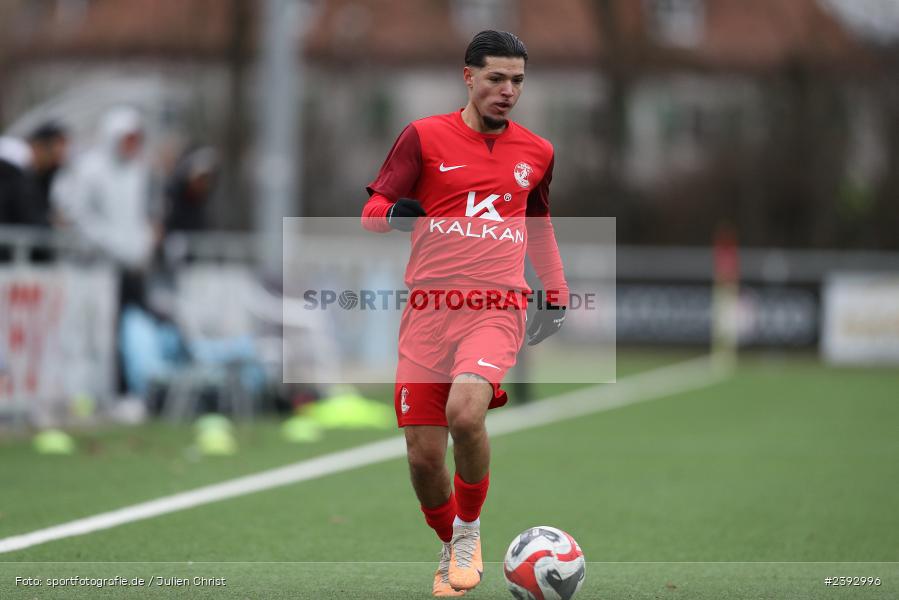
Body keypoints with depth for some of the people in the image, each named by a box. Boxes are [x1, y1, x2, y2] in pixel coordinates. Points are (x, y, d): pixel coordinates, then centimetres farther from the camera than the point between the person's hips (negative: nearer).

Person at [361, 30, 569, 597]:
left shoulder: (536, 152, 13)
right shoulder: (425, 136, 3)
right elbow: (373, 209, 4)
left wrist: (557, 295, 23)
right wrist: (393, 214, -19)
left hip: (496, 307, 0)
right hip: (429, 306, 0)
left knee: (465, 414, -28)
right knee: (424, 456, -3)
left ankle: (469, 528, -2)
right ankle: (451, 546, 27)